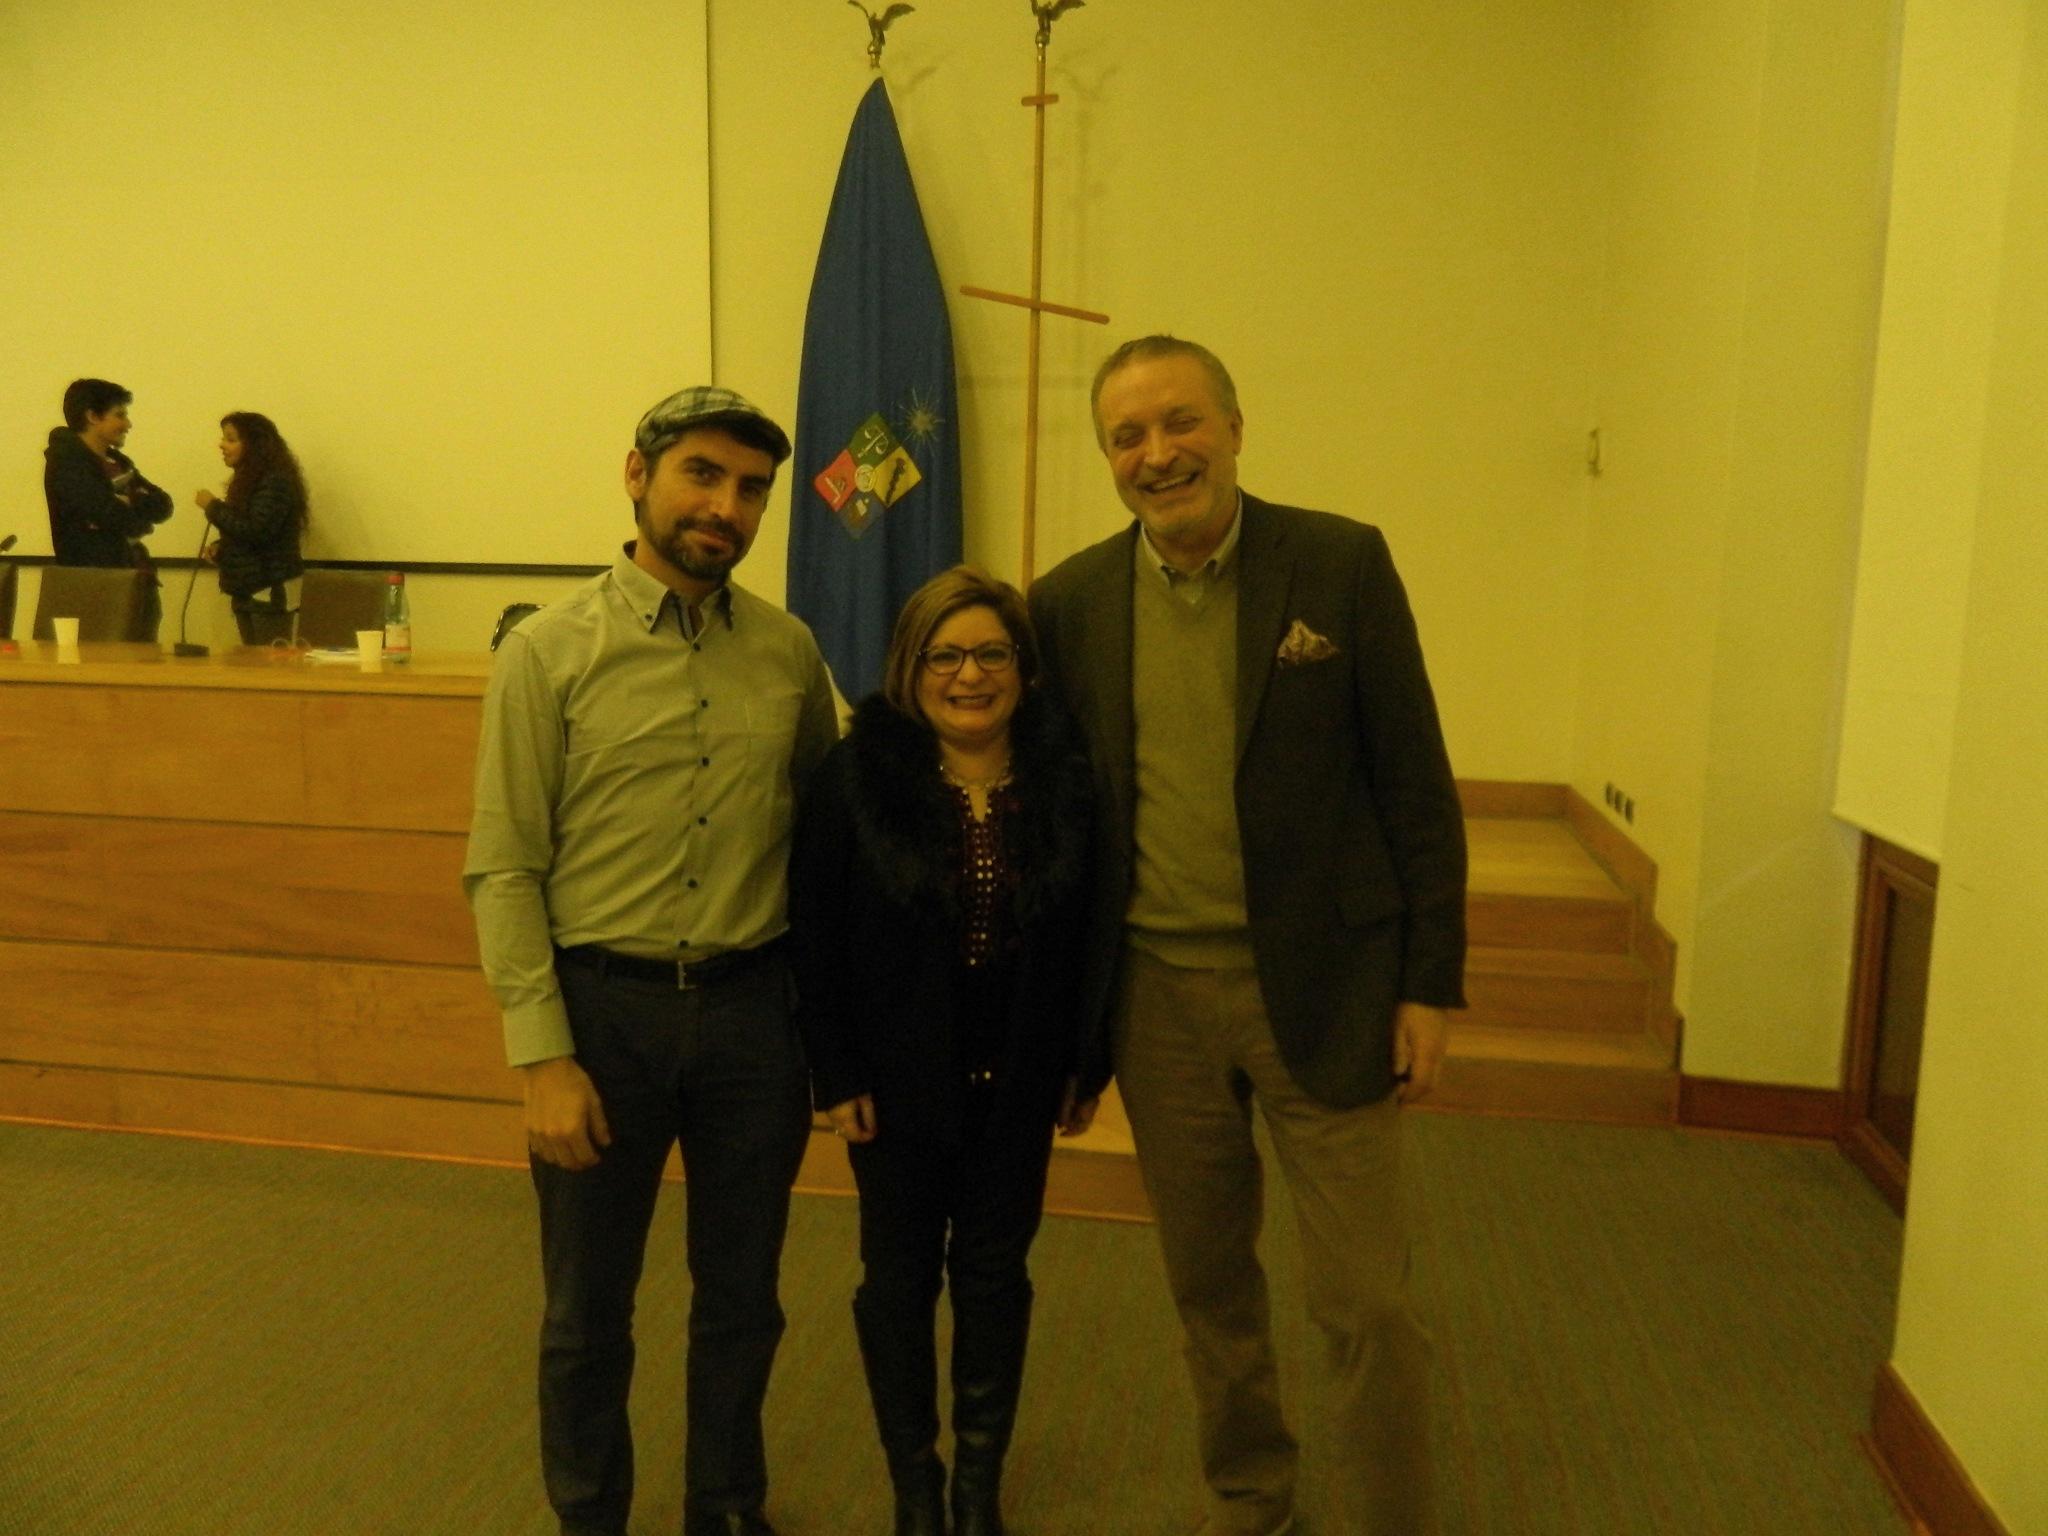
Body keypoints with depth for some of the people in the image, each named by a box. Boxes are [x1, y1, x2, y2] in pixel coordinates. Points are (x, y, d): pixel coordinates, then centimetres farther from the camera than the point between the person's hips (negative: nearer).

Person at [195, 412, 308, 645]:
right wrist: (219, 547, 6)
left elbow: (256, 531, -23)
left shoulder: (276, 481, -14)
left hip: (271, 591, -9)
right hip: (245, 590, 9)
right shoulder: (247, 479, 16)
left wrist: (213, 507, -13)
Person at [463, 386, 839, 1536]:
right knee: (590, 1312, 15)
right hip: (604, 1007, -2)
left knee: (742, 1301, 18)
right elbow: (503, 870, -7)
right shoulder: (551, 651, -6)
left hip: (754, 1008, 3)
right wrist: (545, 1056, -12)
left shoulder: (790, 651, 1)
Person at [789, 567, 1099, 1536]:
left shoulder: (1066, 777, -7)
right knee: (901, 1276, 12)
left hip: (1018, 1078, 2)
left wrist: (1088, 1063, 2)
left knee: (994, 1272, 15)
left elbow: (1093, 930, 0)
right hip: (897, 1075, -1)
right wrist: (835, 1074, -11)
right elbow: (815, 935, -10)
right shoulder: (859, 774, -13)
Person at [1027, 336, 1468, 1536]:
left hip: (1323, 981, -2)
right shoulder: (1071, 602, 0)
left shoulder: (1343, 563, -6)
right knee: (1208, 1282, 18)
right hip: (1156, 992, 3)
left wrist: (1432, 983, -6)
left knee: (1367, 1301, 4)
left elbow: (1416, 781, -4)